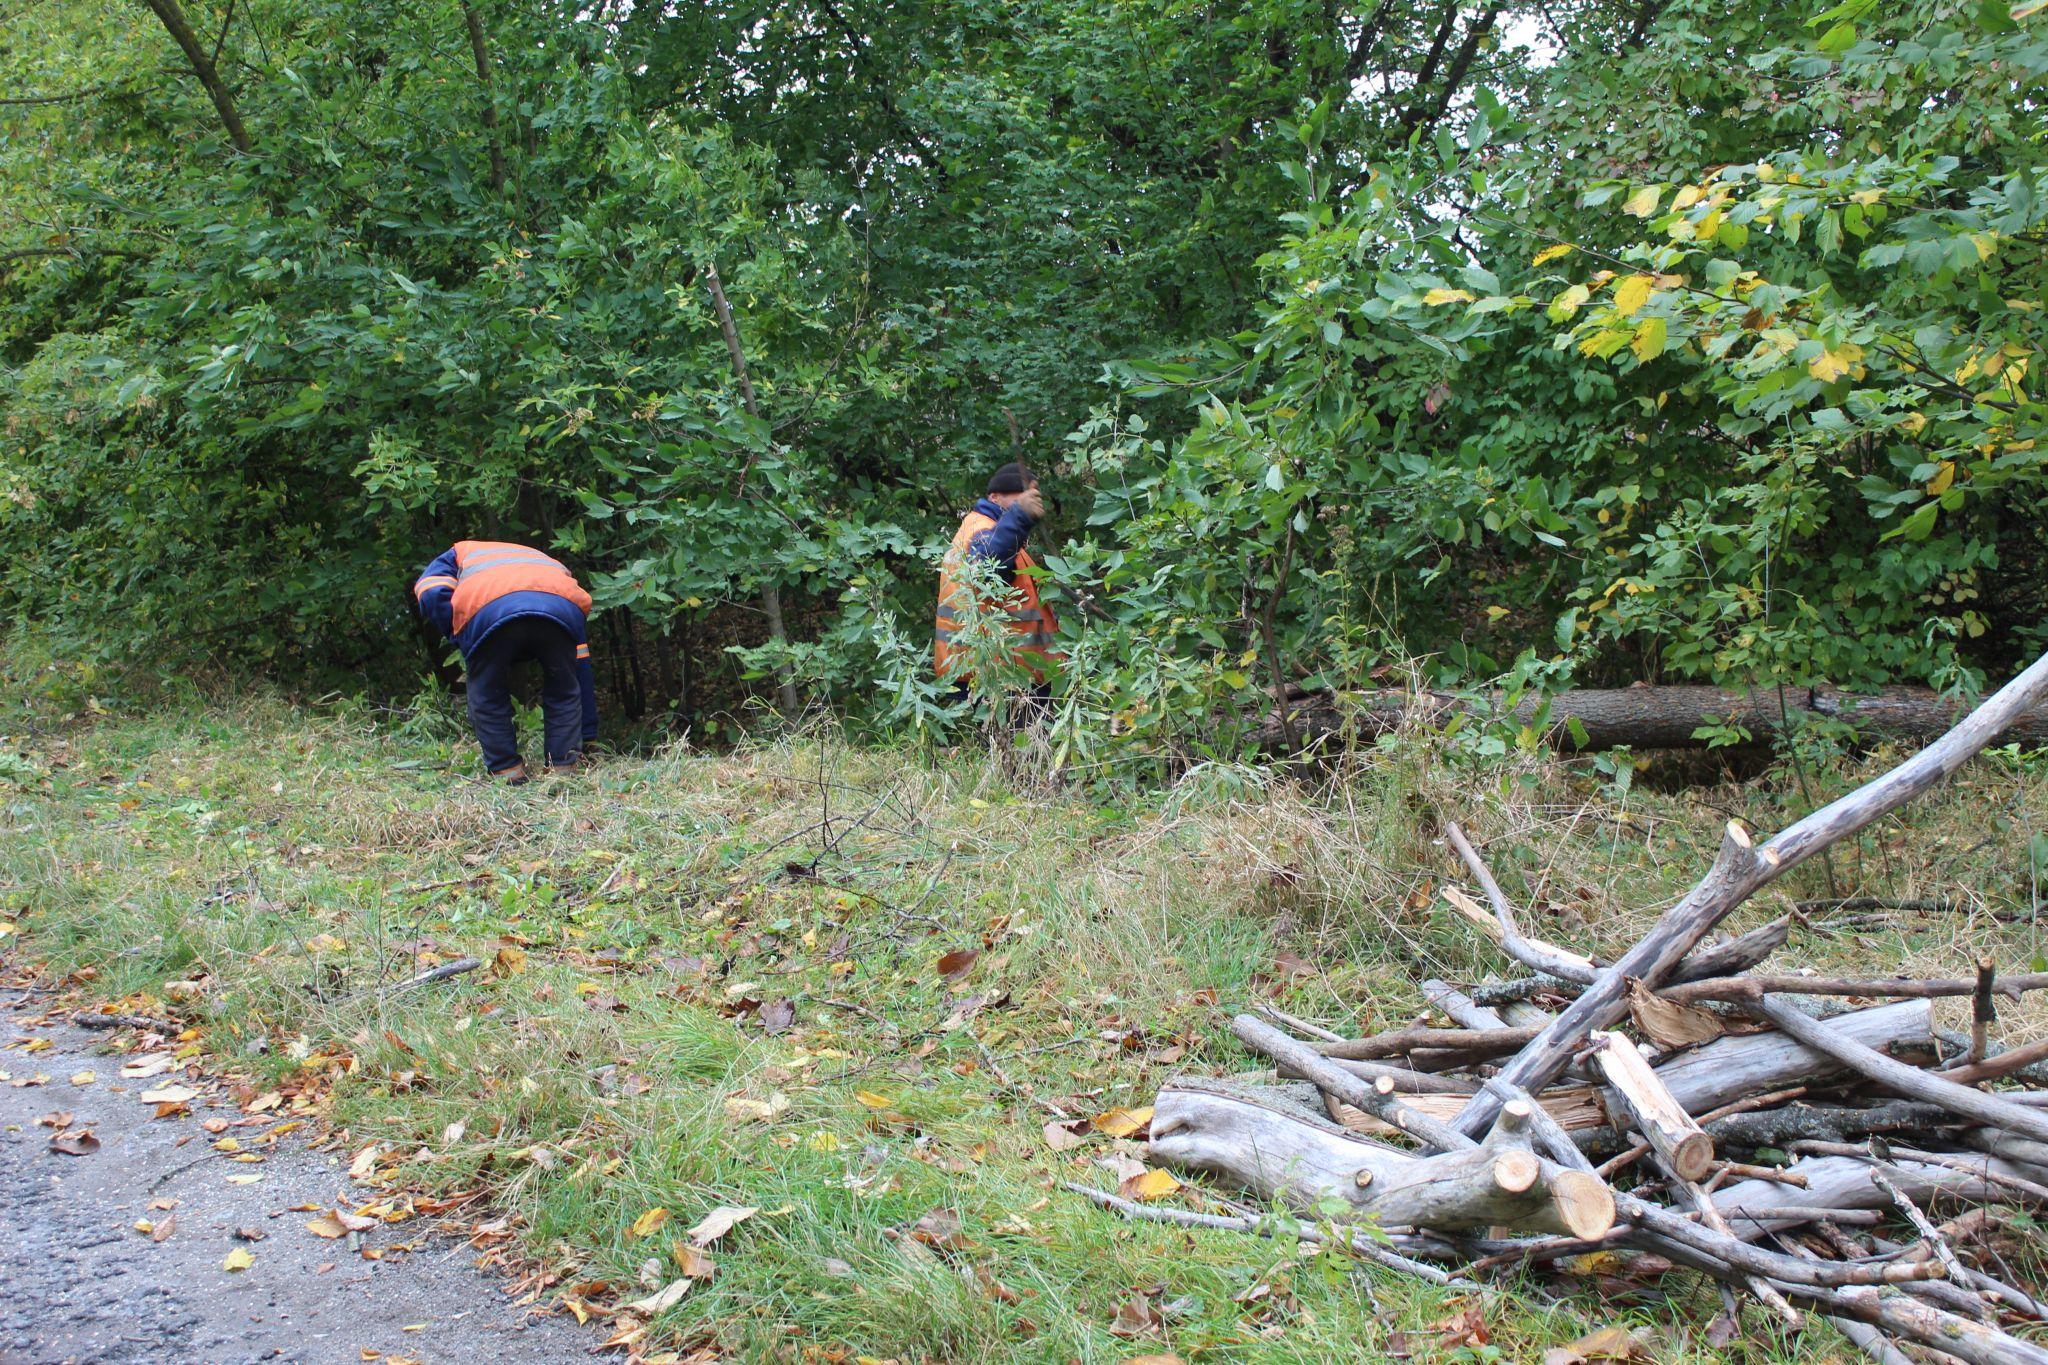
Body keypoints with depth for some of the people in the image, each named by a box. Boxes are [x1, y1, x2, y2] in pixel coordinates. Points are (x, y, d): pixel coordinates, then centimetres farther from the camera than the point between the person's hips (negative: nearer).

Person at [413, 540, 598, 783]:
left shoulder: (462, 553, 41)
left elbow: (432, 593, 13)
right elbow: (582, 669, 43)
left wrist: (460, 637, 26)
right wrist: (587, 741, 46)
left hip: (487, 609, -2)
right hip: (561, 607, 2)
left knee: (487, 699, 20)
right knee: (564, 694, 24)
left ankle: (505, 772, 20)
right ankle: (564, 767, 22)